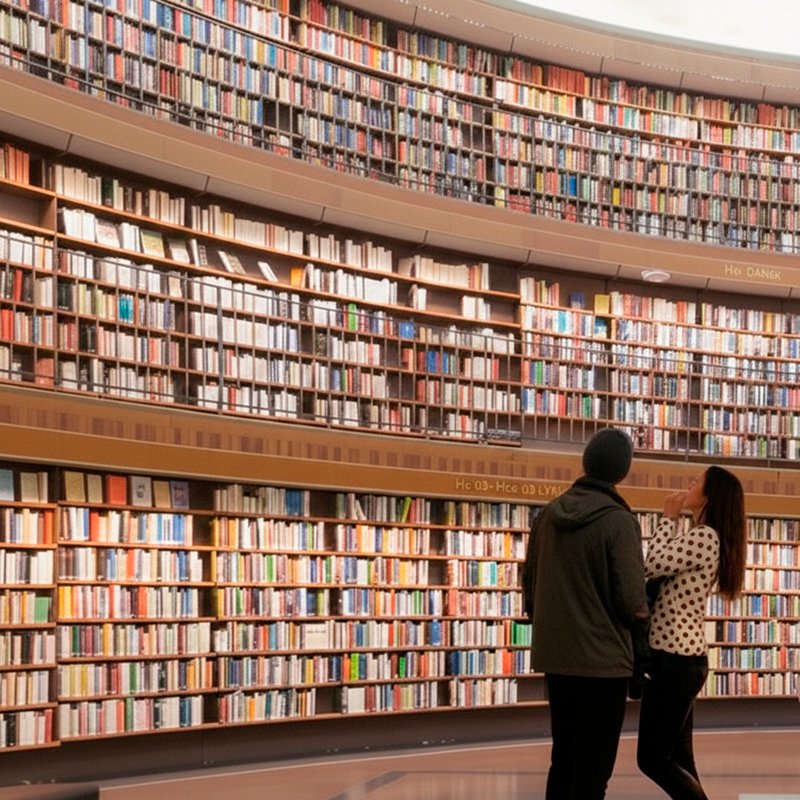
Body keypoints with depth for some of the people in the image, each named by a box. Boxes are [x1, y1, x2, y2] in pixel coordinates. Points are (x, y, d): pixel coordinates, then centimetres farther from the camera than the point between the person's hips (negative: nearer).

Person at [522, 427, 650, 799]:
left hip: (555, 659, 6)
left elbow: (529, 588, 9)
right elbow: (632, 602, -17)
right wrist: (641, 613, 5)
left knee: (564, 760, 17)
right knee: (593, 769, 1)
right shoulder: (619, 522, -15)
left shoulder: (546, 515, 3)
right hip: (602, 662, -6)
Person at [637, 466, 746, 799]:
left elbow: (653, 565, -18)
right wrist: (674, 521, 14)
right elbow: (668, 565, 18)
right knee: (678, 758, 12)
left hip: (674, 657, -10)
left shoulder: (703, 536, -16)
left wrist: (669, 518, -9)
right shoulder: (708, 538, 15)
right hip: (685, 656, 10)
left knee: (653, 758, -5)